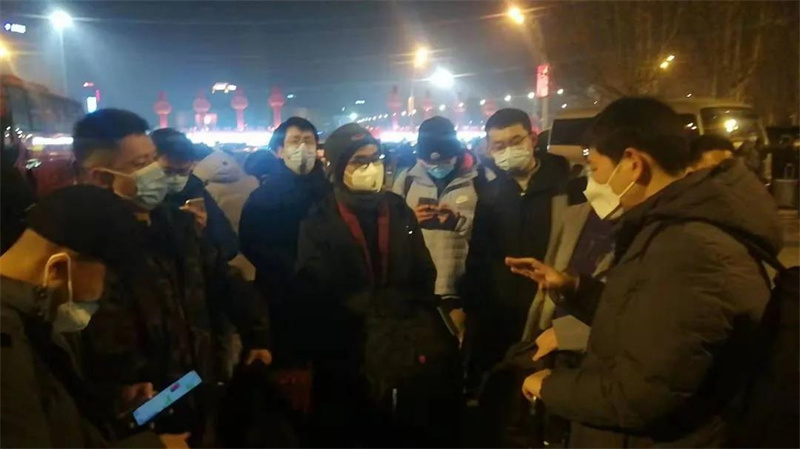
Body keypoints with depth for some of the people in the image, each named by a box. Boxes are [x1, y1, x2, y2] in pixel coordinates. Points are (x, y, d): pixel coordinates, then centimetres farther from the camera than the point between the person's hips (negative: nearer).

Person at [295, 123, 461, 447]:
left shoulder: (398, 210, 9)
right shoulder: (319, 222, -2)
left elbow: (424, 276, 6)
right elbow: (317, 294, -8)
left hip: (406, 345, 3)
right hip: (349, 353, -3)